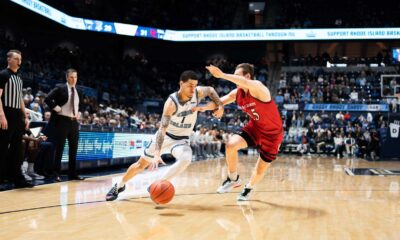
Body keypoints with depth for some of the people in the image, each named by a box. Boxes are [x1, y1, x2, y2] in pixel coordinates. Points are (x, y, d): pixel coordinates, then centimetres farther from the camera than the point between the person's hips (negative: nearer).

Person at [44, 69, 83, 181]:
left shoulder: (77, 91, 14)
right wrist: (57, 109, -13)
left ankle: (72, 173, 17)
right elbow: (47, 99, -13)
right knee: (59, 148, -2)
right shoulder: (60, 88, -5)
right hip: (62, 121, -6)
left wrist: (79, 113, 12)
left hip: (74, 122, 6)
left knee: (74, 149, 9)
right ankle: (57, 174, 4)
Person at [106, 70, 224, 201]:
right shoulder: (171, 102, -28)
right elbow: (162, 129, -34)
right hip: (165, 136, -2)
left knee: (186, 159, -32)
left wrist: (220, 106, -6)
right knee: (141, 164, 9)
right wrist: (157, 154, -44)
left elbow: (210, 90, 10)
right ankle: (119, 186, 36)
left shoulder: (197, 93, -15)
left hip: (181, 140, 2)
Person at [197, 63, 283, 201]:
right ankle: (233, 179, 2)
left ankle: (248, 189, 35)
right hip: (254, 128, 5)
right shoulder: (237, 93, -6)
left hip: (272, 134, -5)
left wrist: (222, 75, -53)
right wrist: (204, 107, -25)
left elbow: (245, 83, -49)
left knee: (261, 169, 3)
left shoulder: (257, 88, -27)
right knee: (231, 144, -20)